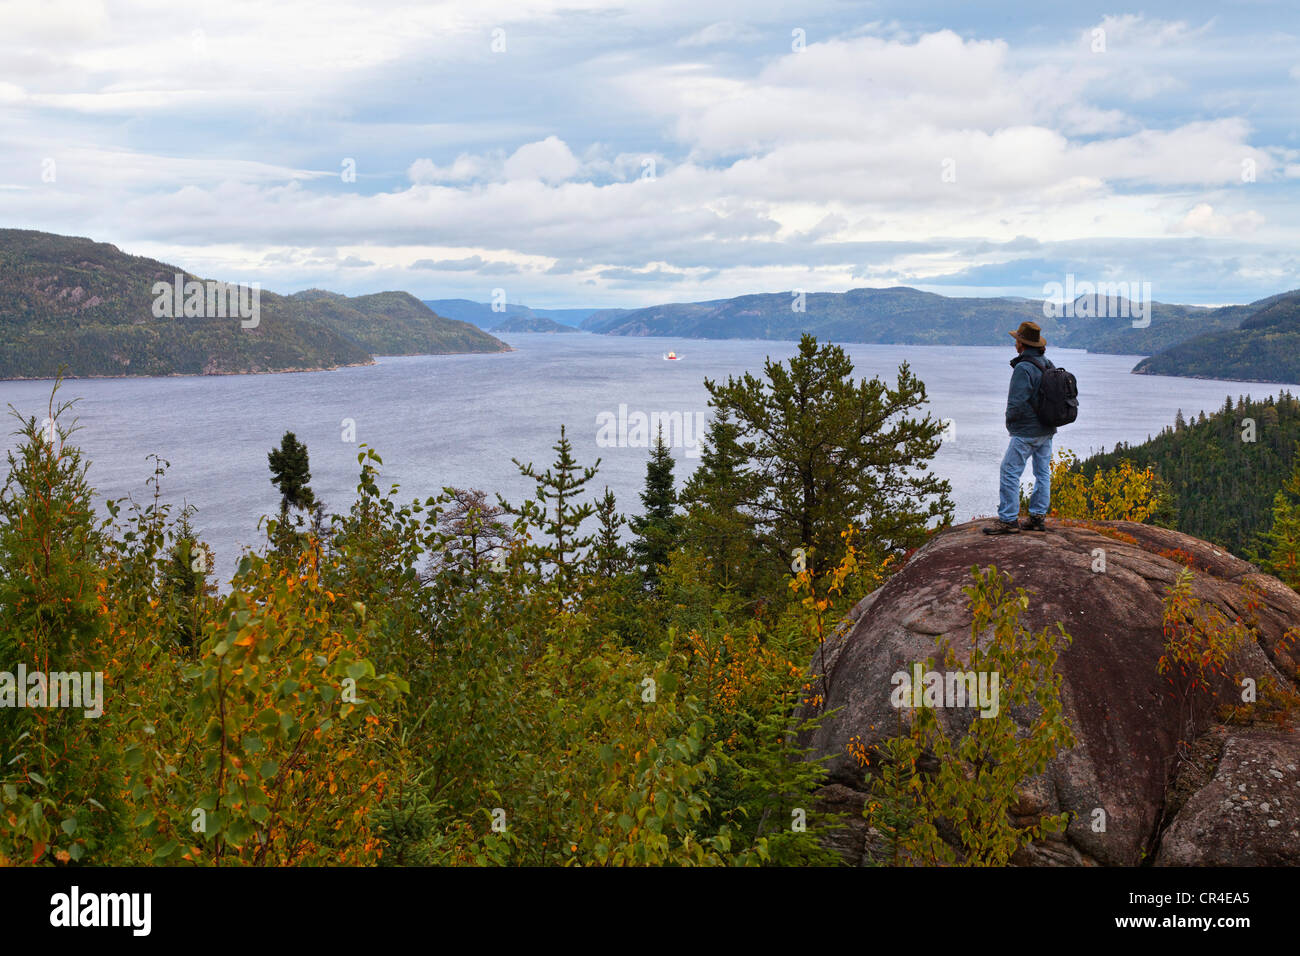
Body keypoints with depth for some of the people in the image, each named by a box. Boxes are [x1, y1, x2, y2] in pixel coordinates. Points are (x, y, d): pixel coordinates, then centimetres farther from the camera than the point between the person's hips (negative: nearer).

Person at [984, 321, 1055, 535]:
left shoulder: (1023, 369, -19)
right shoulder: (1048, 365, 8)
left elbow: (1016, 403, -21)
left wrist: (1010, 421, -4)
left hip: (1026, 431, -9)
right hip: (1047, 429, 9)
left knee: (1010, 473, -4)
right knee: (1042, 473, 13)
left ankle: (1008, 520, -5)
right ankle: (1038, 517, 18)